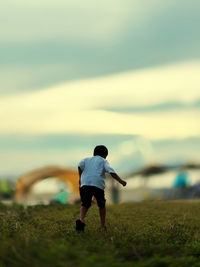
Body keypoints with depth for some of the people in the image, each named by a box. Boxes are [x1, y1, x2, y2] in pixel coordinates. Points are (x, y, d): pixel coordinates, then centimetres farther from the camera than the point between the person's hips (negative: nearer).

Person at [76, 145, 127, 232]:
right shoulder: (103, 161, 18)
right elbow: (111, 171, 1)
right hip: (98, 185, -2)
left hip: (85, 184, 2)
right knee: (101, 205, 17)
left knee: (85, 205, 9)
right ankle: (103, 226, 19)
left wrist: (80, 178, 15)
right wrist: (120, 181, -3)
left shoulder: (87, 160, 26)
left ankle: (81, 220, -20)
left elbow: (80, 165, 6)